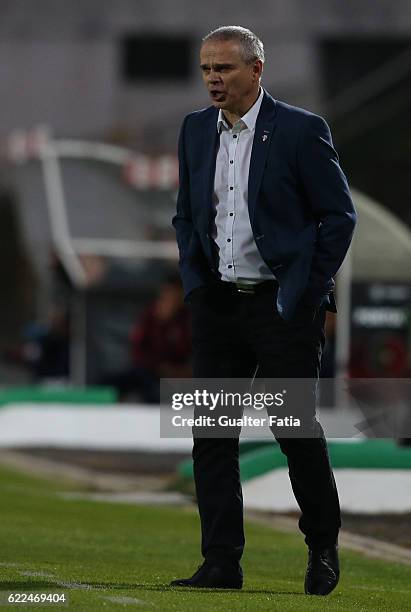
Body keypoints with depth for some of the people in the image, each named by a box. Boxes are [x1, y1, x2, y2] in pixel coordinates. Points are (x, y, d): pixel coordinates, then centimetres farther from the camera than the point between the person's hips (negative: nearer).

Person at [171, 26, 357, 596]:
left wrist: (306, 292, -7)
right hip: (216, 304, 5)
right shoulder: (196, 130, 9)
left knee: (298, 431, 1)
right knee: (211, 436, 1)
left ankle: (324, 548, 20)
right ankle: (221, 562, 4)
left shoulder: (301, 130, -8)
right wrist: (194, 281, 7)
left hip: (282, 306, -5)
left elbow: (339, 215, -4)